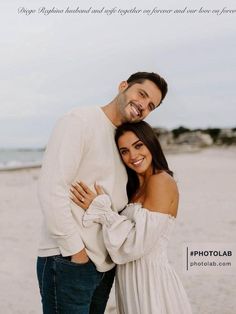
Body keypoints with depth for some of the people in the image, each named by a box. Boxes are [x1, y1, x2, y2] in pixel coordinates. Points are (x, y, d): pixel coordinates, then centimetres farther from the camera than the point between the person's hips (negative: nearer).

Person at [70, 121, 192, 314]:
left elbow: (139, 243, -21)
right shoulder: (136, 186, 12)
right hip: (130, 279, 8)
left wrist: (100, 209, -17)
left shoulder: (161, 181, -15)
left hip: (150, 278, -8)